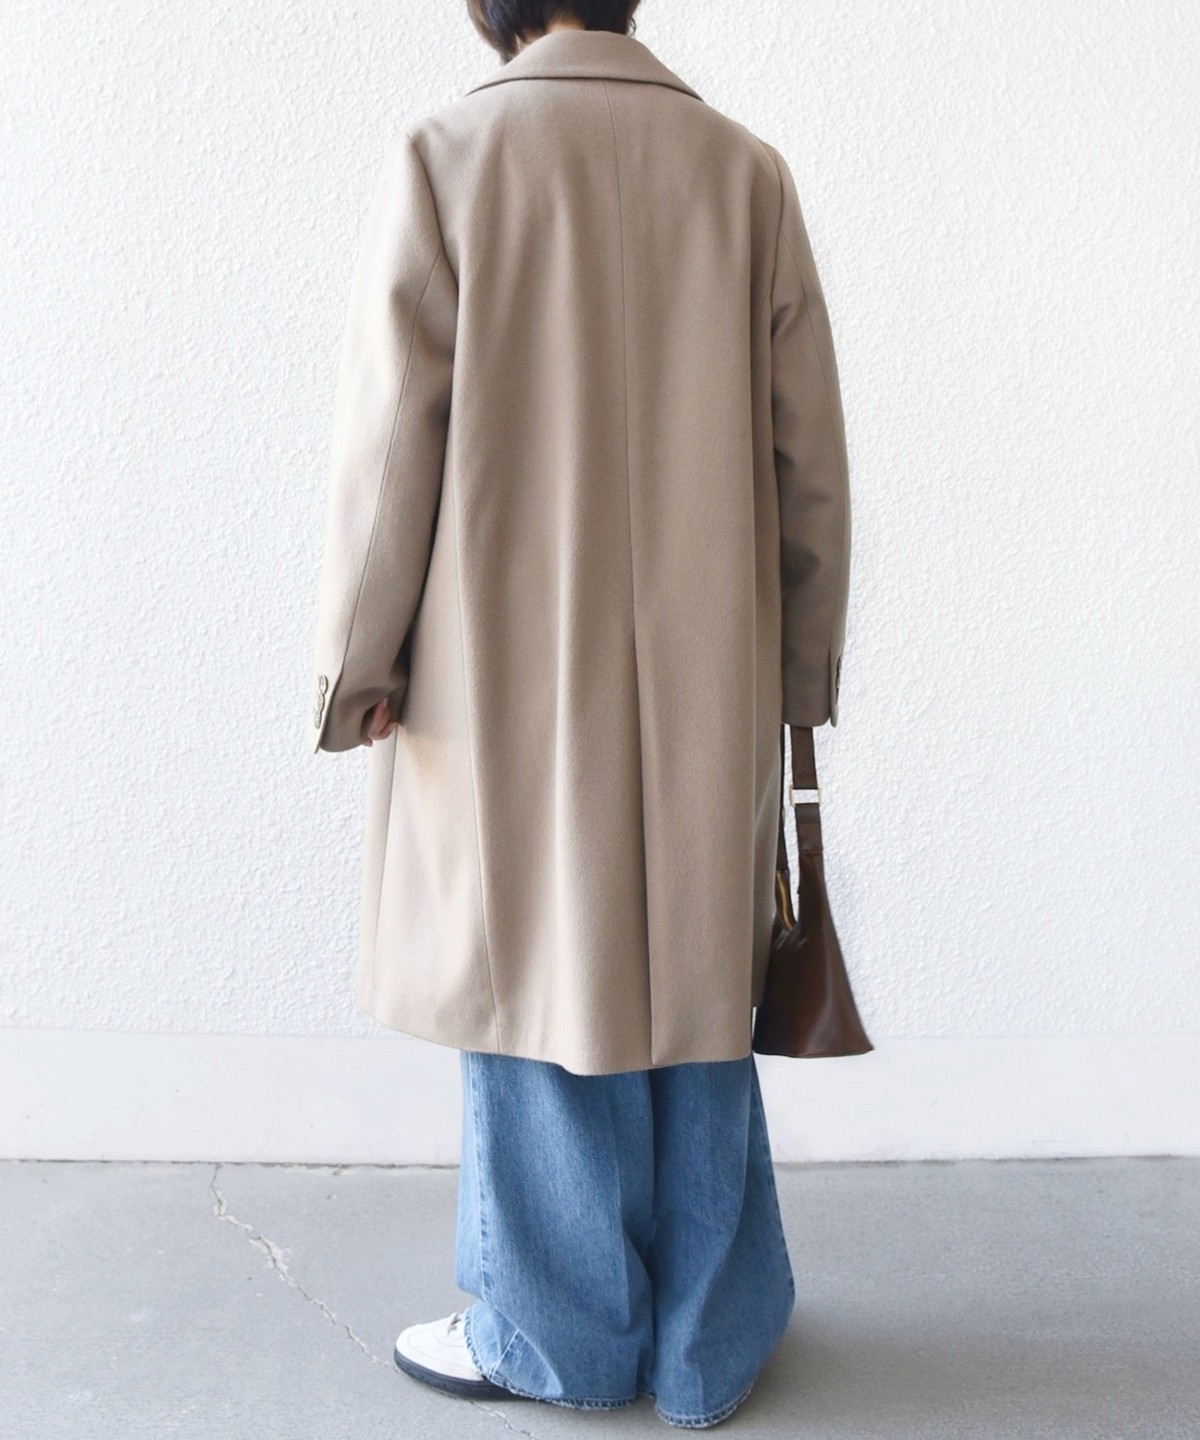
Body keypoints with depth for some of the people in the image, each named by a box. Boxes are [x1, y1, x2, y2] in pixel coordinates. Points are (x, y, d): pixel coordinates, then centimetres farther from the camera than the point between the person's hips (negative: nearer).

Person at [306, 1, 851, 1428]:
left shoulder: (446, 157, -5)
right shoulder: (745, 169, 4)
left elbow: (390, 444, -8)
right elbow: (808, 458, 3)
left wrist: (358, 664, 3)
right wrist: (800, 672, 12)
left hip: (514, 677, -3)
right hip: (705, 684, 3)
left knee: (541, 990, 10)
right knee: (693, 992, 13)